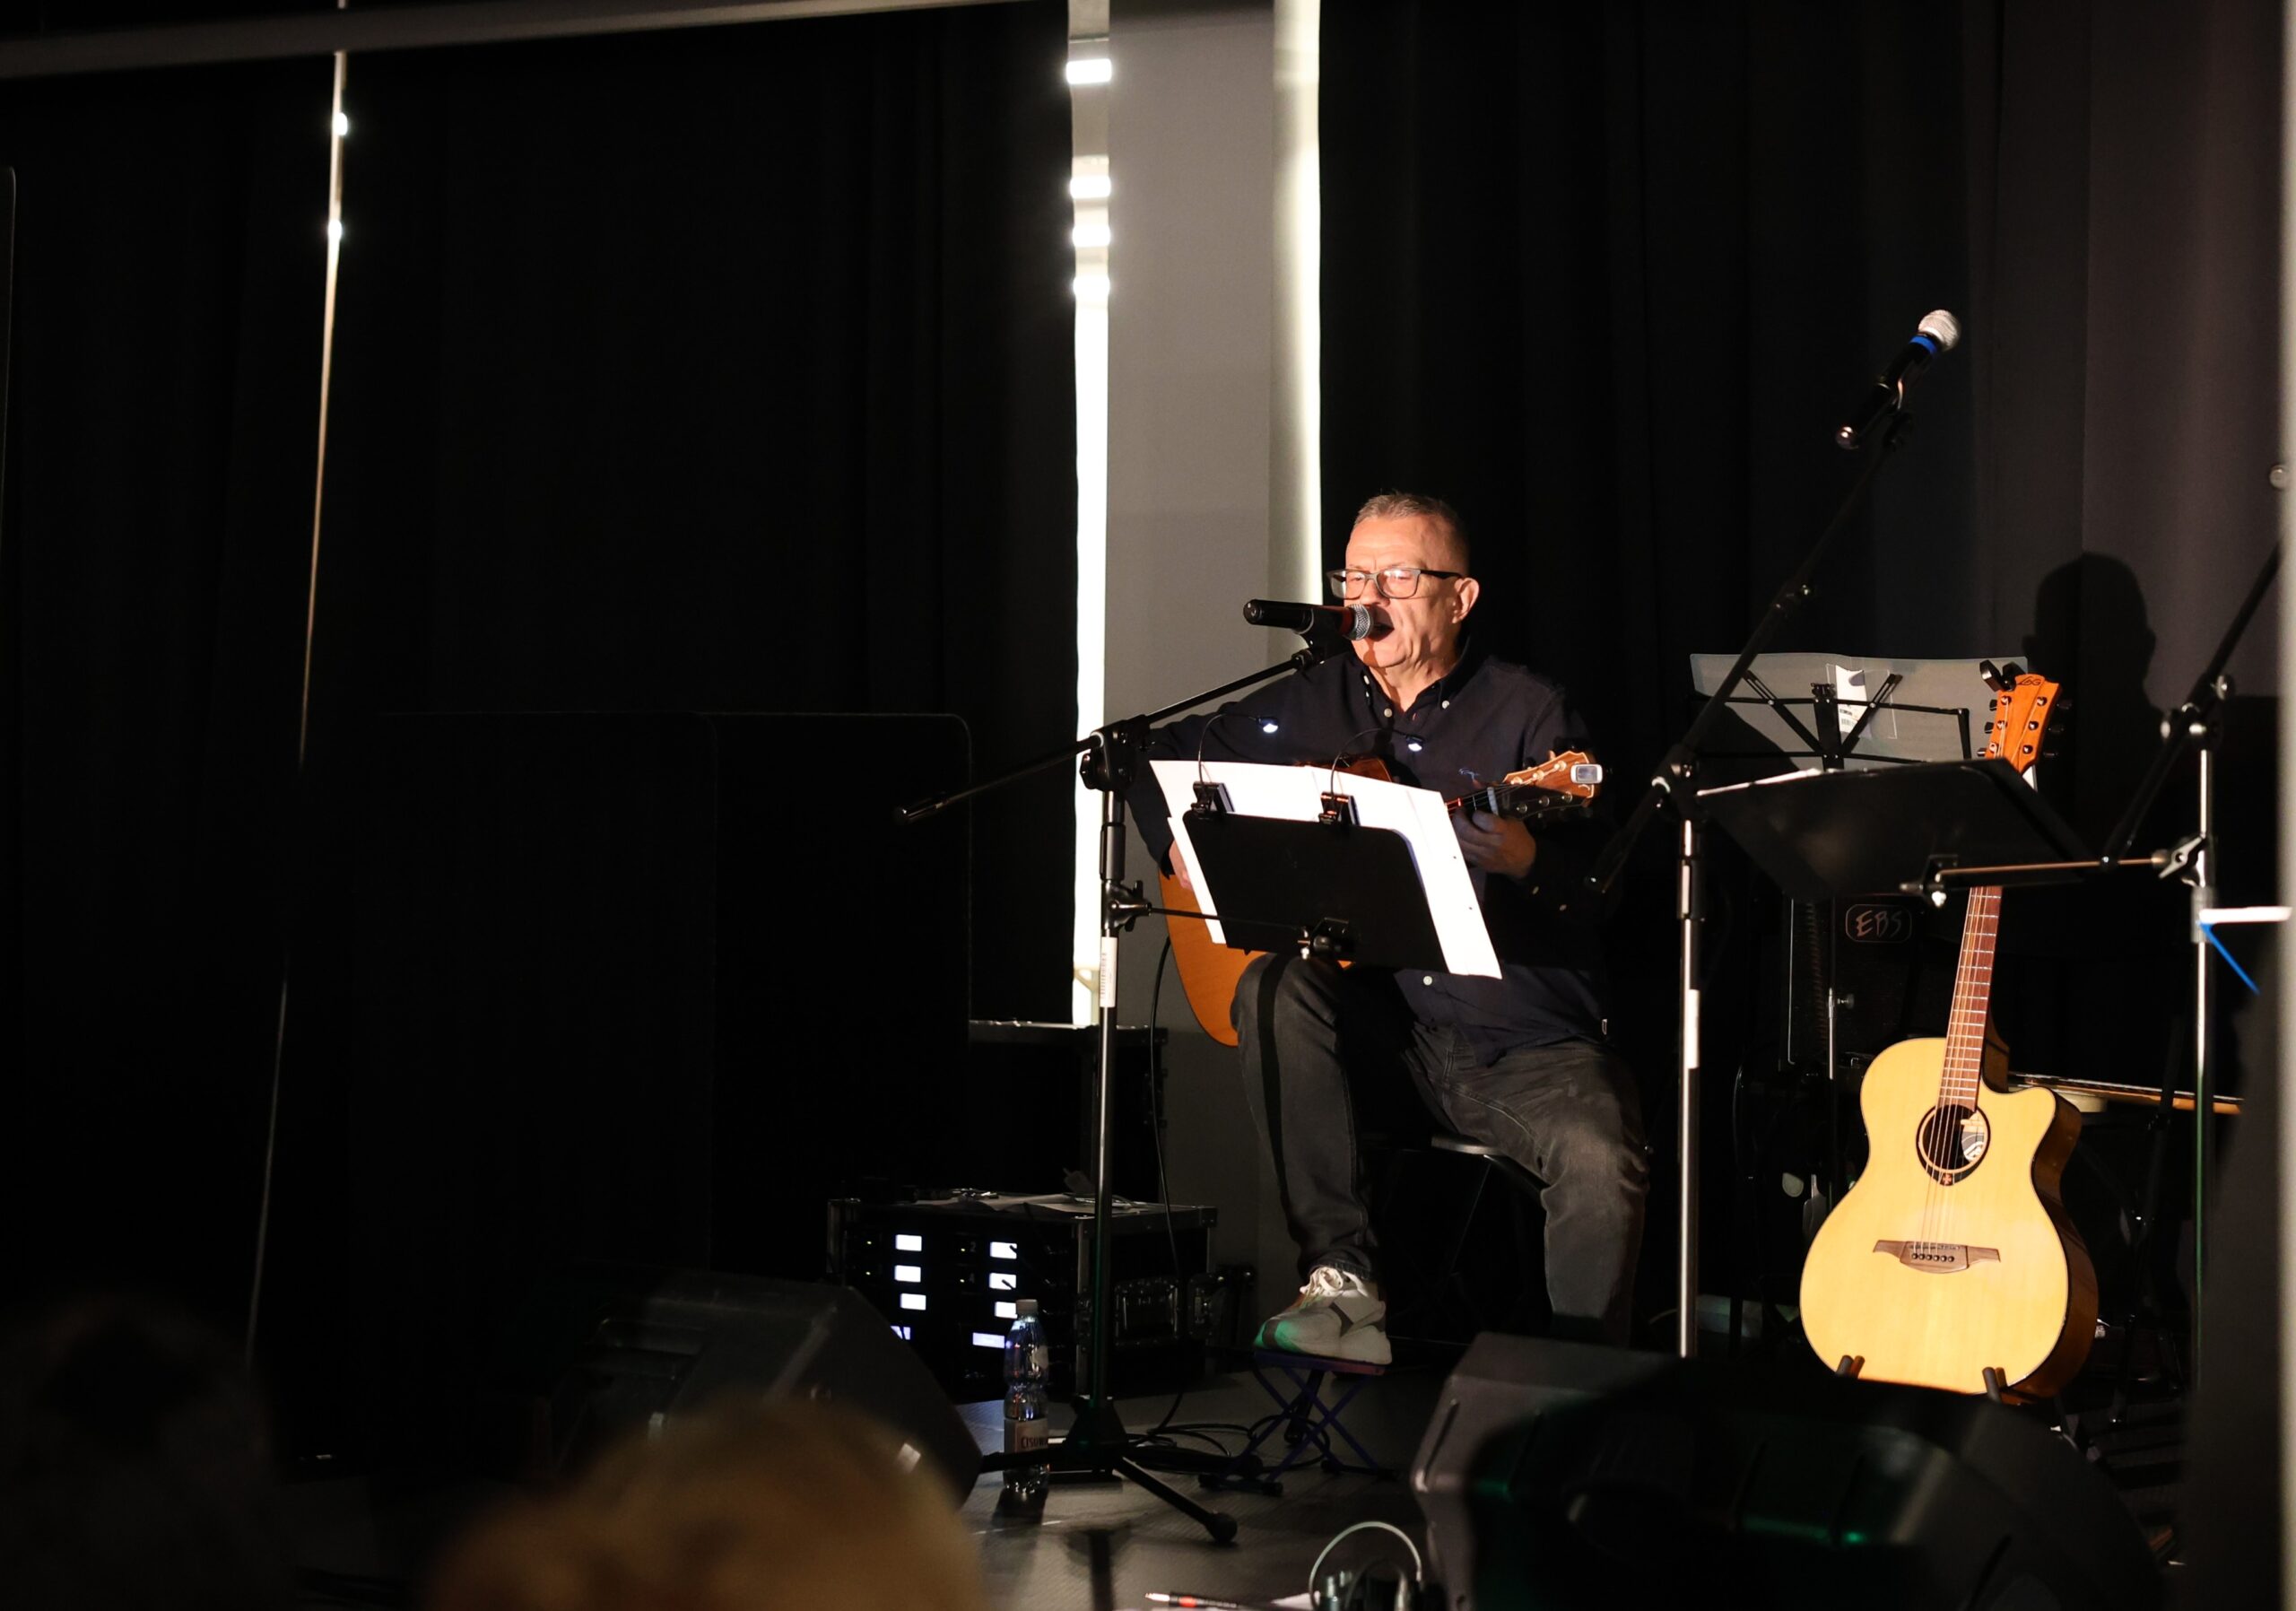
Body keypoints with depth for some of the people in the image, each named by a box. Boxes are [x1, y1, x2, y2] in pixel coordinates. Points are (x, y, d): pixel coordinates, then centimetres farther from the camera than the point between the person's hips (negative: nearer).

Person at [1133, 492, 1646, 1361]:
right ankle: (1342, 1281, -24)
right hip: (1377, 1021, 4)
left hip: (1526, 1040, -4)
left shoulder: (1528, 712, -3)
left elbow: (1597, 885, -14)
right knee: (1277, 988, -27)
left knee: (1601, 1164, -30)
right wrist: (1183, 847, 4)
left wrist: (1523, 858, -35)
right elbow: (1162, 754, 23)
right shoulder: (1312, 707, 9)